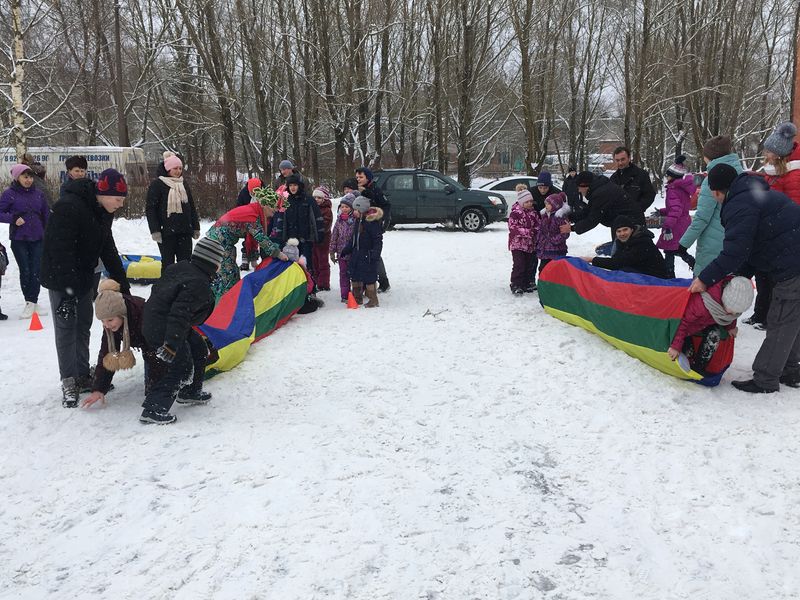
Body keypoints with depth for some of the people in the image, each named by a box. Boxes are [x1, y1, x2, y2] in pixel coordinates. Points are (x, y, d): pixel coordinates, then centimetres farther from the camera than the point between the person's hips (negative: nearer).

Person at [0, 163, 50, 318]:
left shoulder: (38, 194, 7)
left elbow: (46, 215, 12)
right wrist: (13, 218, -19)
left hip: (37, 239, 2)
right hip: (19, 240, -2)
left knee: (36, 270, 0)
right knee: (25, 271, 1)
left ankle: (33, 301, 11)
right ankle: (30, 302, 13)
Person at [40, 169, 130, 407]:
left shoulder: (103, 211, 0)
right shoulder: (68, 208, -27)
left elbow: (108, 249, 8)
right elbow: (61, 252, -29)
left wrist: (122, 284, 7)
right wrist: (68, 291, -30)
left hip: (84, 277, 8)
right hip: (61, 279, -8)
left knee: (83, 326, 13)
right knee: (66, 328, -3)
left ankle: (82, 376, 24)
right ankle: (69, 382, 5)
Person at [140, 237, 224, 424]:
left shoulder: (179, 267, 6)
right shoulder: (199, 284, -22)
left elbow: (157, 288, 18)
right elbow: (180, 314, -29)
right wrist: (171, 344, -29)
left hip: (150, 323, 10)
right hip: (165, 332, -10)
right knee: (179, 368, 2)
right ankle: (153, 410, 0)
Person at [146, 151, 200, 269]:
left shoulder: (183, 184, 15)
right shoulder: (157, 184, -3)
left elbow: (192, 207, 20)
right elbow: (150, 209, -6)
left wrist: (196, 227, 15)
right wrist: (154, 230, -14)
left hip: (185, 230, 5)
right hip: (166, 231, -5)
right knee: (168, 262, 0)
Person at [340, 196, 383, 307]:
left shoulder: (372, 221, -17)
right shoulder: (358, 220, 9)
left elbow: (378, 240, -18)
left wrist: (375, 254, -23)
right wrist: (346, 250, 18)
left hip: (368, 254, -9)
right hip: (357, 253, 9)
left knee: (369, 278, -4)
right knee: (355, 277, 14)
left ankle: (373, 299, 8)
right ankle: (357, 298, 27)